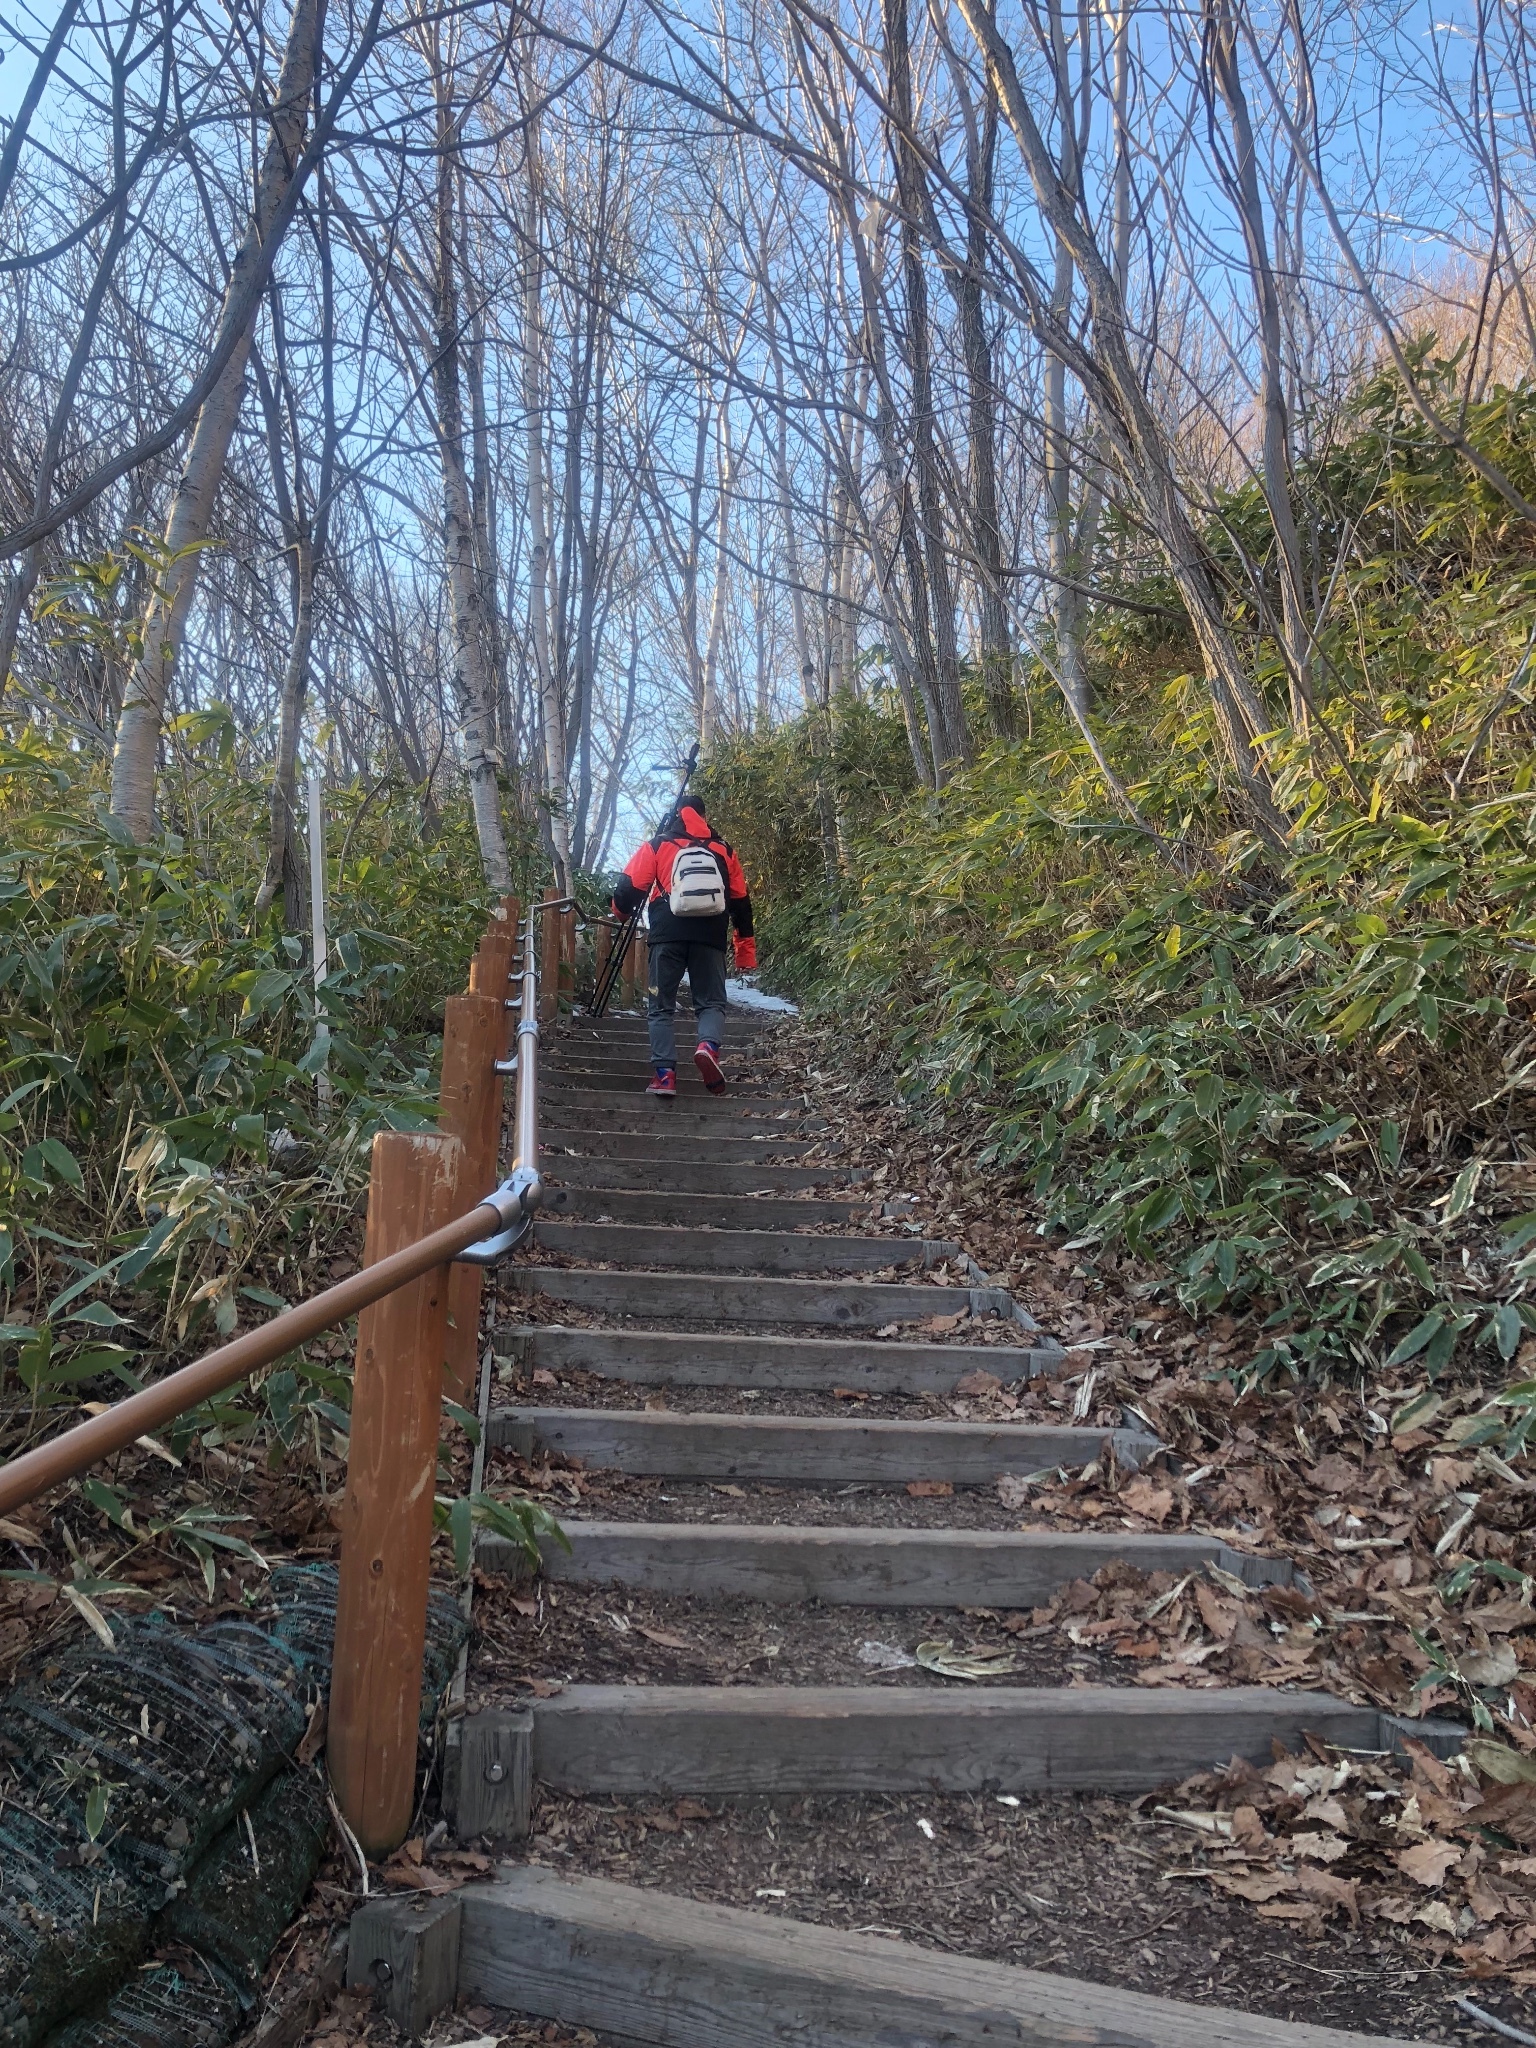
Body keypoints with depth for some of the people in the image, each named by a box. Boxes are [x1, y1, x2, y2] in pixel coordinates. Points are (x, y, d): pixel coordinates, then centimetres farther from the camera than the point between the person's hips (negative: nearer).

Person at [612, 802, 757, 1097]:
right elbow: (741, 902, 18)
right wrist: (746, 952, 23)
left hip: (668, 935, -1)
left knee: (662, 1006, 6)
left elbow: (630, 887, 8)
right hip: (710, 937, 1)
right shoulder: (724, 851, 17)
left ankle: (664, 1074, -5)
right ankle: (709, 1046, -21)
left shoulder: (657, 846, 12)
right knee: (711, 1003, 9)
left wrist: (623, 910, 32)